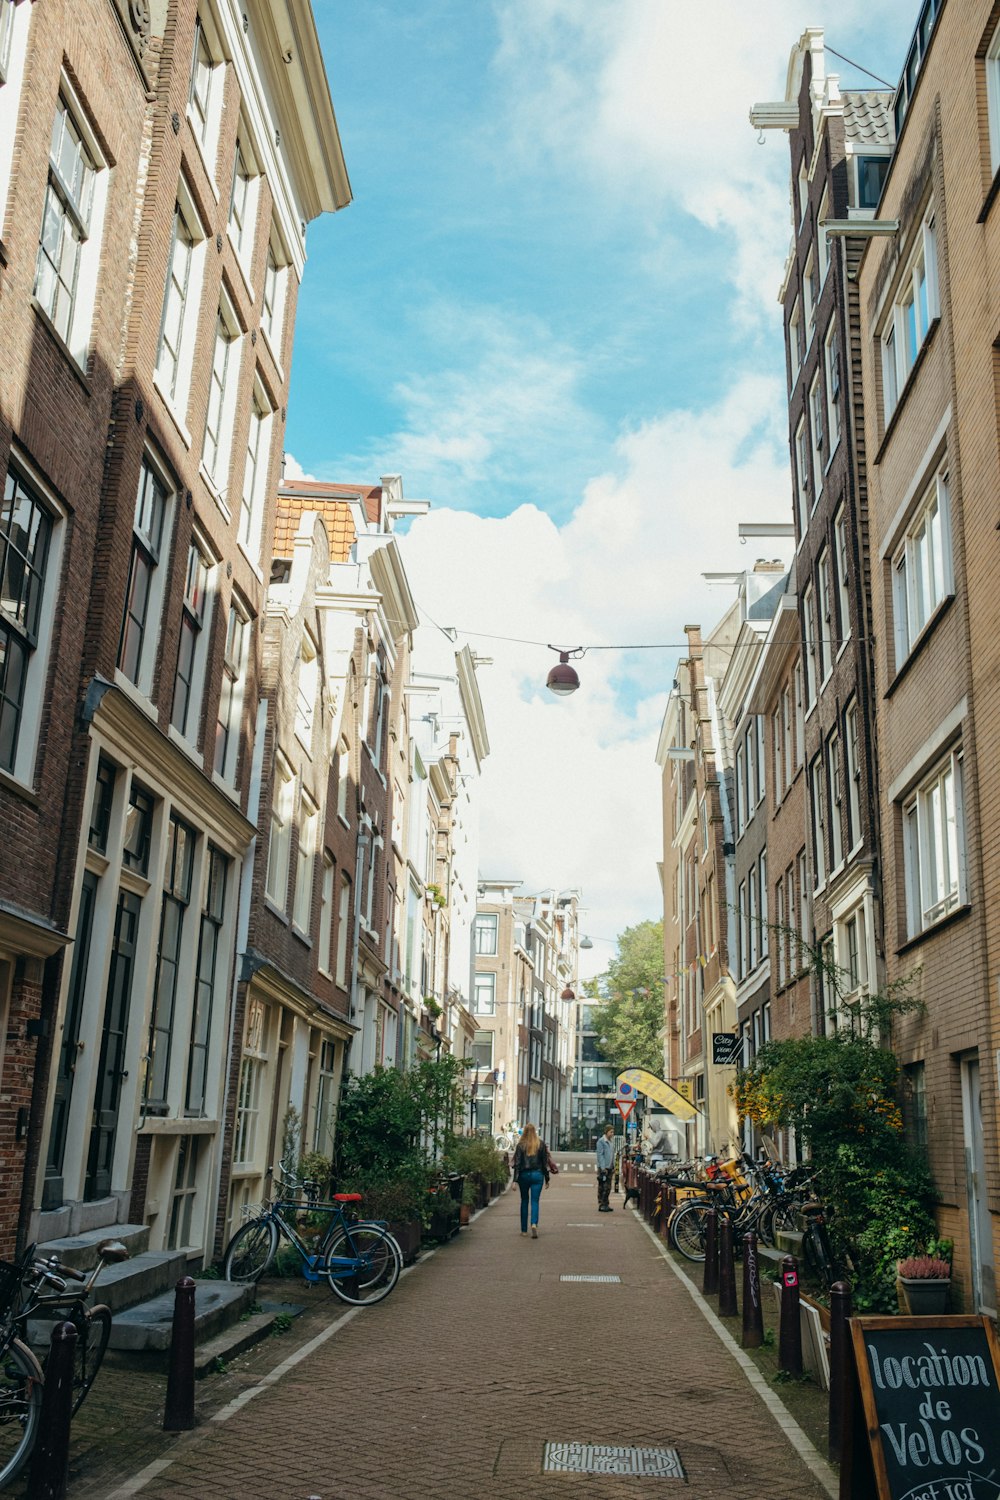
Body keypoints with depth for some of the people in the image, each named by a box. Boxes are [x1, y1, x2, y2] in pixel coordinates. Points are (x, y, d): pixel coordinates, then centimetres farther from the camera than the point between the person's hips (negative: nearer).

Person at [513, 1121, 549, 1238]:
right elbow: (545, 1162, 2)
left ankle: (524, 1230, 18)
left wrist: (515, 1180, -6)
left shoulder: (520, 1145, -4)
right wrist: (547, 1179, 9)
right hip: (537, 1175, 0)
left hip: (524, 1175, 0)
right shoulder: (541, 1144, -1)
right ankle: (534, 1223, -25)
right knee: (535, 1201, 0)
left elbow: (517, 1164, -6)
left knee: (524, 1201, 14)